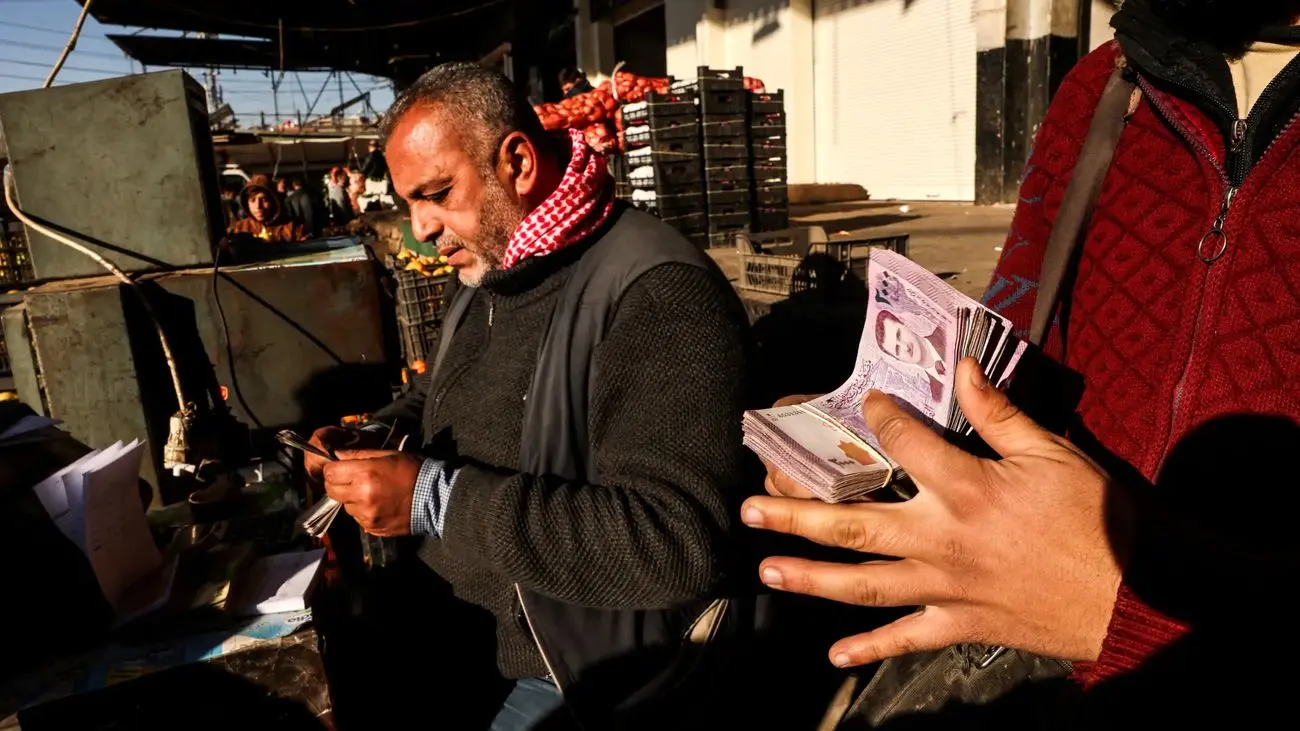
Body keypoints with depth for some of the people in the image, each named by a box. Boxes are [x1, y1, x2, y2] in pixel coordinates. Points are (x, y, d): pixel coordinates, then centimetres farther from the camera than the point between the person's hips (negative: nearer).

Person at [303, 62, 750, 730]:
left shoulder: (661, 296, -25)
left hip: (564, 669, -8)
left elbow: (679, 546, -33)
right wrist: (372, 440, 1)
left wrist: (437, 498, -30)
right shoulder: (486, 274, 6)